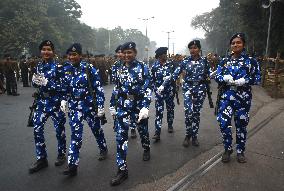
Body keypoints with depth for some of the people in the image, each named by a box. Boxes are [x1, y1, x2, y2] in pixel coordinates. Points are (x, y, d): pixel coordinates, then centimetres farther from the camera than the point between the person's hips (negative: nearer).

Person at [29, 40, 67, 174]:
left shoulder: (58, 66, -9)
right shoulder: (39, 66, 9)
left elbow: (63, 86, -15)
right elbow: (35, 84, 16)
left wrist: (46, 83, -25)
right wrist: (35, 81, -6)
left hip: (56, 103, -5)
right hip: (42, 102, 5)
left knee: (59, 129, 8)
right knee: (37, 129, 2)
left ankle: (61, 154, 29)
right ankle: (41, 159, 17)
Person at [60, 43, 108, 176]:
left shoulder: (89, 68, -11)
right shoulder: (66, 69, 3)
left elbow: (98, 88, -11)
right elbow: (65, 88, 15)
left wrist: (100, 105, -13)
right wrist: (64, 100, -1)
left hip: (89, 104, -3)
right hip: (74, 106, 3)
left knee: (96, 128, 15)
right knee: (75, 133, -1)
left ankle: (103, 149, 42)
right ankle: (73, 165, 3)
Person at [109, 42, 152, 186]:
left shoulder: (142, 68, -6)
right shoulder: (120, 69, 7)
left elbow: (148, 89, -13)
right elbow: (116, 88, 13)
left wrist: (145, 107, -23)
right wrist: (112, 105, 14)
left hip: (139, 103, -2)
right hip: (123, 104, 3)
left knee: (142, 129, 17)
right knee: (120, 134, -6)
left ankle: (146, 149, 50)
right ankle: (122, 169, 2)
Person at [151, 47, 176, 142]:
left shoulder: (170, 64, 1)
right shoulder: (155, 66, -1)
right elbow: (152, 79, 4)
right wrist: (155, 89, 2)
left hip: (169, 90, 2)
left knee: (170, 108, 14)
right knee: (159, 111, -6)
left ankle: (170, 125, 37)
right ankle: (157, 132, -6)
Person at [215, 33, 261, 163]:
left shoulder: (251, 61, 2)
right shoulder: (224, 61, 9)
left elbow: (257, 78, 0)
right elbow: (217, 76, 7)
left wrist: (244, 81, -18)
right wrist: (225, 78, -14)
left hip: (243, 98, -1)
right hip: (226, 96, 1)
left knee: (241, 124, 8)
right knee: (223, 122, -8)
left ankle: (240, 151, 26)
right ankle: (227, 149, 15)